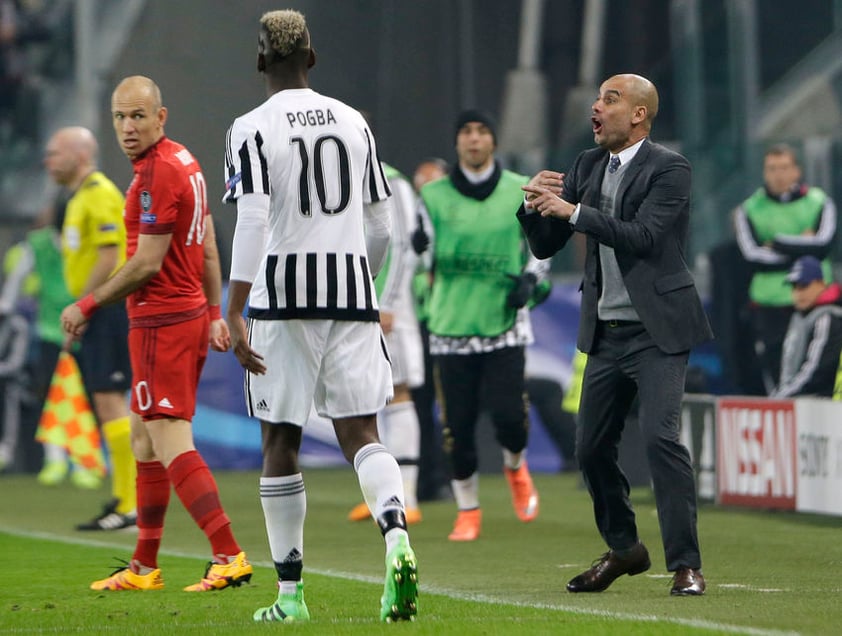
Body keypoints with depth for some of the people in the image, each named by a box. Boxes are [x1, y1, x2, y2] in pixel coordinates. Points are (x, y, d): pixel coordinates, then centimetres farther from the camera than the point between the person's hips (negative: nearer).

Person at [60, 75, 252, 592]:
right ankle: (144, 568, 21)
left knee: (171, 444, -12)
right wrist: (215, 312, 21)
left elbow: (147, 264, -19)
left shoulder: (157, 173, -17)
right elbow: (208, 247, 18)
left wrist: (87, 306, -10)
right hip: (190, 315, 10)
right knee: (145, 440, 16)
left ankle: (230, 557, -18)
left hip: (162, 322, -10)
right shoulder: (185, 162, 13)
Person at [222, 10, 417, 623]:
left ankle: (291, 591, 10)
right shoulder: (353, 123, 10)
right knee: (360, 432, 2)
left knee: (281, 441, 6)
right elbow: (380, 225, 13)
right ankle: (396, 532, -27)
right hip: (351, 294, 3)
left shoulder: (253, 129, -5)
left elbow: (252, 223, -15)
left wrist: (233, 314, -16)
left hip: (283, 294, -3)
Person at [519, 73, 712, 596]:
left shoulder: (669, 169, -9)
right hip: (607, 332, 7)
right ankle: (623, 548, 30)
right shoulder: (587, 166, 10)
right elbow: (545, 247, 11)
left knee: (661, 436, -18)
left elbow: (644, 236, -23)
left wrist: (573, 211, -24)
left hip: (657, 330, -7)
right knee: (592, 446, 9)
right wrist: (536, 207, -9)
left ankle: (686, 565, -14)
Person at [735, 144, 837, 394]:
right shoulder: (750, 210, 6)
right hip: (769, 305, 0)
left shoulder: (819, 203, 6)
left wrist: (777, 244, -9)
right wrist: (802, 251, -8)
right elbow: (753, 256, -8)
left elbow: (823, 245, -9)